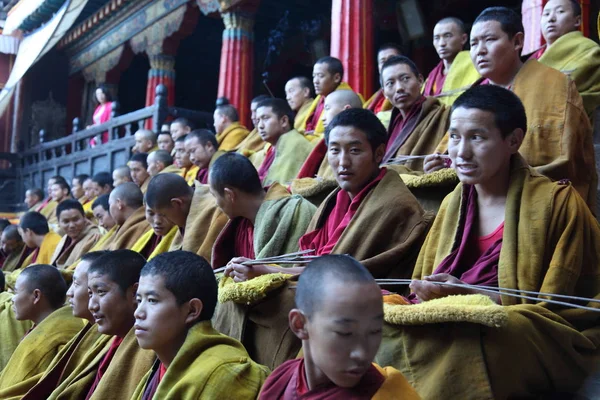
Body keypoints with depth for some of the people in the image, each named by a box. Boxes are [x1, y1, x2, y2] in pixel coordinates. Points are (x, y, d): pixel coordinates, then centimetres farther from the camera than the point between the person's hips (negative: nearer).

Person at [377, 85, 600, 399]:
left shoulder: (556, 202, -7)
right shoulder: (453, 203, 10)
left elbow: (551, 306, -7)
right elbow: (425, 288, 12)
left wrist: (466, 294, -19)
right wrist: (430, 294, -13)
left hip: (540, 343, -4)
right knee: (388, 332, -24)